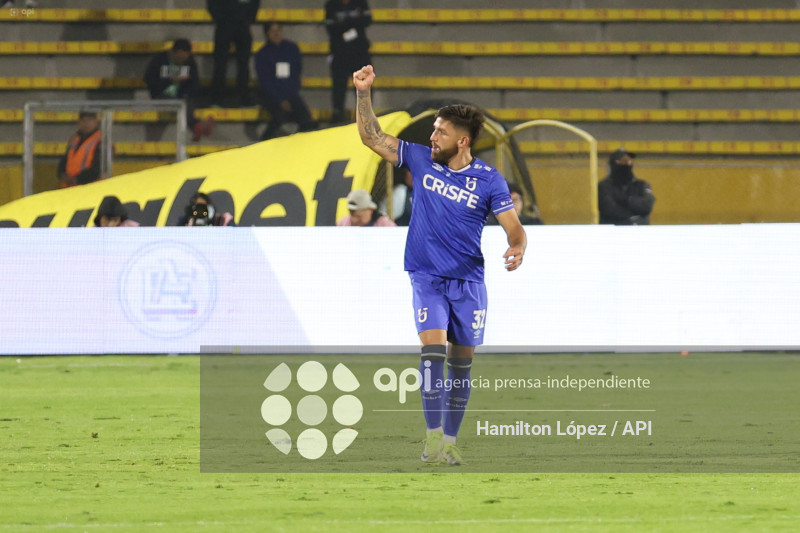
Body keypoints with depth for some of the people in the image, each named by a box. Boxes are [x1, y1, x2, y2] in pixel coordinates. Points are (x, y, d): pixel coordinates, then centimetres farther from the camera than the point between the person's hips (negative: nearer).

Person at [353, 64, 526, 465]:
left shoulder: (489, 180, -5)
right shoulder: (422, 161, 1)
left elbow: (513, 227, -7)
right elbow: (372, 137, 5)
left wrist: (517, 249, -30)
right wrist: (363, 93, -6)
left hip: (469, 281, 0)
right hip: (427, 277, 0)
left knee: (461, 362, 5)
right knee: (433, 350, -17)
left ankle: (450, 440, 15)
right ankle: (433, 436, -20)